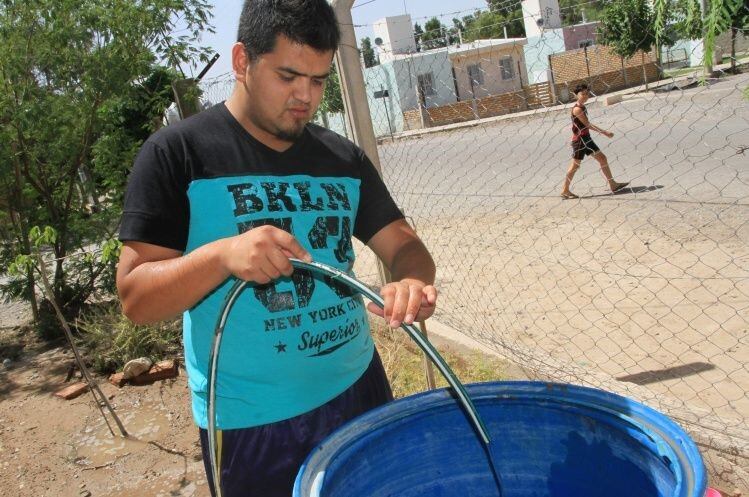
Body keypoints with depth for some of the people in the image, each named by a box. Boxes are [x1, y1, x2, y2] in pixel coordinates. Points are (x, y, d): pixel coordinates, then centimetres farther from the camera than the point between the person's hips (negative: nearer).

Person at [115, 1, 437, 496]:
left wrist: (414, 281, -21)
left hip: (358, 390, 5)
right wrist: (223, 254, -30)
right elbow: (135, 298, -12)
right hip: (251, 423, -4)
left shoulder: (344, 158, 4)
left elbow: (403, 244, 2)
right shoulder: (177, 153, -10)